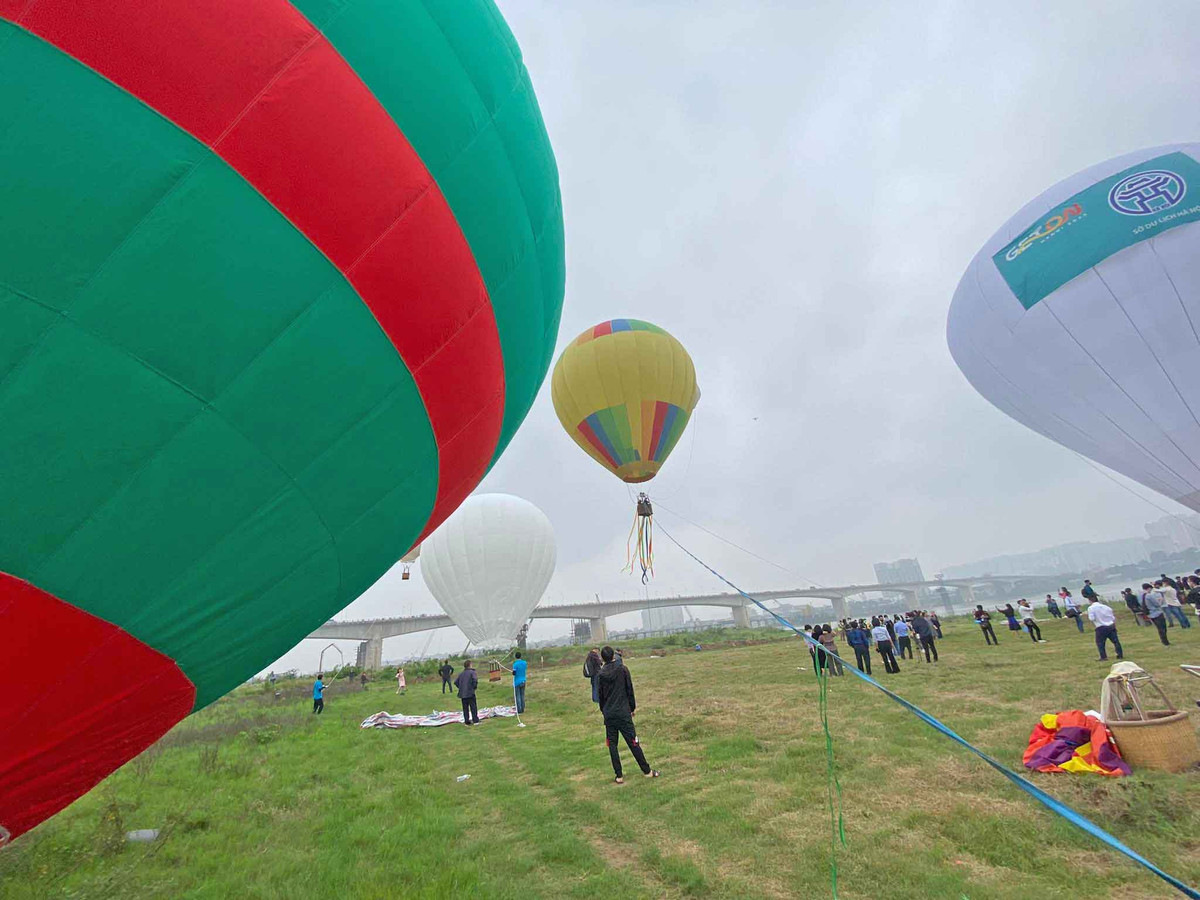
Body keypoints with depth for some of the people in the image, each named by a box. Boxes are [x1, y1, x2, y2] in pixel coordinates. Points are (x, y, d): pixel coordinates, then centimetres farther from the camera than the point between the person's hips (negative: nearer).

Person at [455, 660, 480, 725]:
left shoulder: (461, 673, 10)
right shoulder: (472, 672, -8)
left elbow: (456, 682, 10)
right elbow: (475, 680, -22)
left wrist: (460, 688, 14)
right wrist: (474, 687, -5)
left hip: (462, 694, 5)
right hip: (470, 693, -5)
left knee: (465, 708, 11)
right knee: (473, 707, 2)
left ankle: (467, 721, 13)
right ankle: (475, 721, 2)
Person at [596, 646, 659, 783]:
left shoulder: (601, 674, -1)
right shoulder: (623, 669, -7)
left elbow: (600, 695, 8)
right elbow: (630, 690, -2)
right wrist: (633, 707, 10)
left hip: (608, 714, 2)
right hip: (623, 713, -2)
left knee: (612, 745, 10)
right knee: (633, 742, 5)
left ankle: (619, 776, 13)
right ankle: (647, 771, 14)